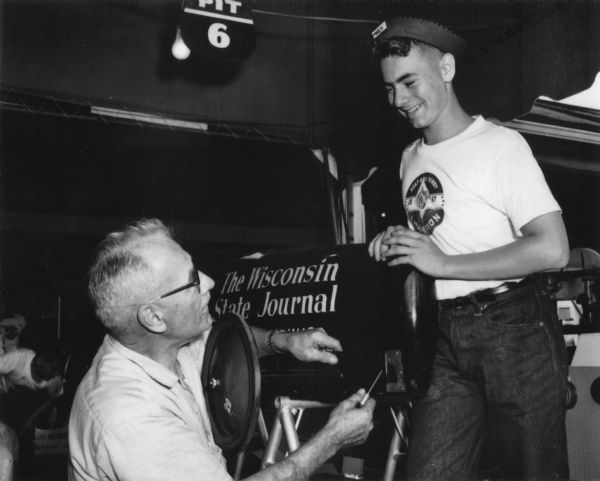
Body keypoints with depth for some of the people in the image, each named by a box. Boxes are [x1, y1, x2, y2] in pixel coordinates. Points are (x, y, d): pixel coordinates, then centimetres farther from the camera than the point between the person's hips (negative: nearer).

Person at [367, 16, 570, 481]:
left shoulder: (501, 144, -8)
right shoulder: (410, 158, 15)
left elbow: (553, 250, -17)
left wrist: (443, 264, -17)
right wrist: (400, 240, 4)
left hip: (513, 331, -5)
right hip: (443, 338, 6)